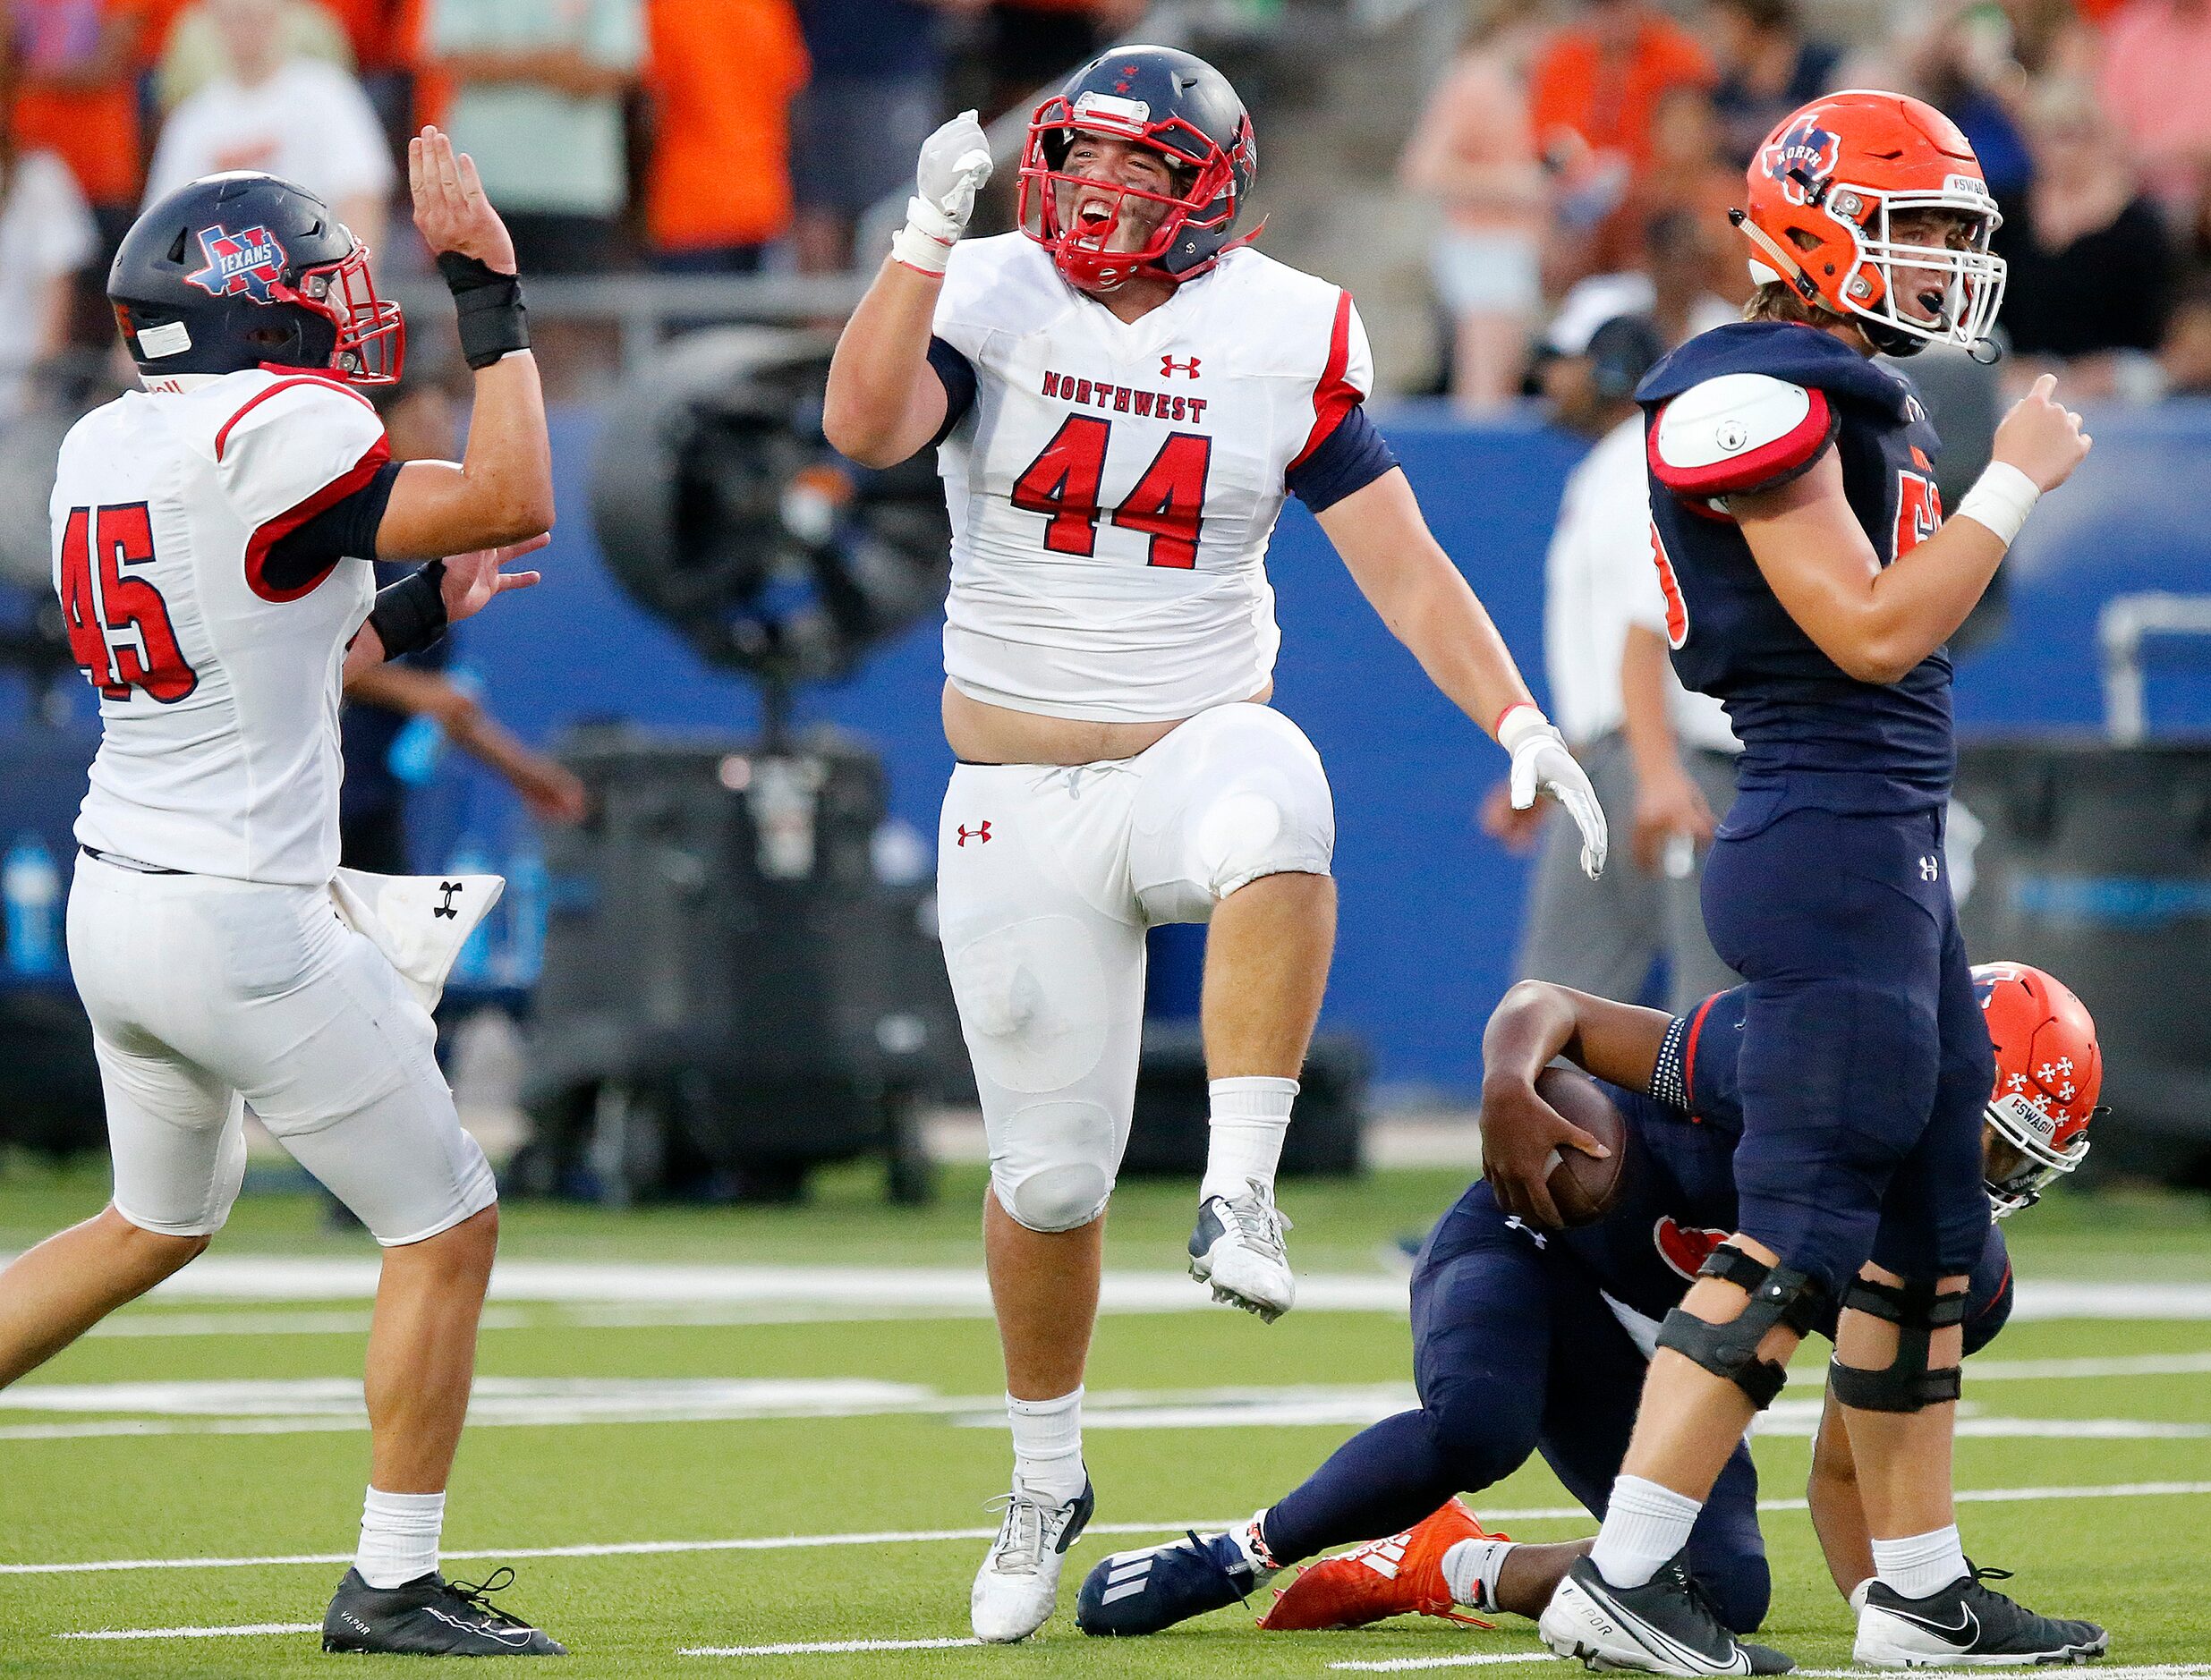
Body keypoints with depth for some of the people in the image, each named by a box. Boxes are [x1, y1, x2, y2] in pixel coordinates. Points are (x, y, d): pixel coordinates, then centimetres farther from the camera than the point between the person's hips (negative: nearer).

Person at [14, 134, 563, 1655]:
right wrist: (490, 289, -12)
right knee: (449, 1228, 5)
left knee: (159, 1223, 28)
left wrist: (411, 613, 18)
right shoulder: (274, 435, -19)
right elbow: (517, 505, -17)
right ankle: (394, 1586, 8)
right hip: (241, 927, -9)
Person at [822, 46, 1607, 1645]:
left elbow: (1402, 561, 0)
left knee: (1274, 817, -40)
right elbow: (865, 426, -23)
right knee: (1049, 1172, 5)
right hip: (1022, 795, 1)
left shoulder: (1281, 341, -2)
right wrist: (928, 235, -28)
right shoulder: (991, 301, -4)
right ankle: (1047, 1482, 28)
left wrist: (1520, 723, -11)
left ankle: (1239, 1196, -36)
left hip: (1198, 746, -1)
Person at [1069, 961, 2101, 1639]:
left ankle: (1445, 1571, 6)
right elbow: (1548, 1006, -21)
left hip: (1656, 1369, 6)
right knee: (1477, 1428, -38)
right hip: (1533, 1244, -6)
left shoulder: (1955, 1280, -8)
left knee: (1726, 1593, -15)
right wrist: (1510, 1088, -44)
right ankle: (1244, 1553, -15)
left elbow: (1844, 1470, 3)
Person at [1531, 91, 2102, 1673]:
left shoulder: (1864, 401, 17)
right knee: (1803, 1229, -10)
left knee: (1928, 1227, 13)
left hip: (1897, 846, 10)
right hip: (1832, 843, -10)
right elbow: (1872, 634, -20)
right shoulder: (1763, 400, -14)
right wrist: (2013, 485, -12)